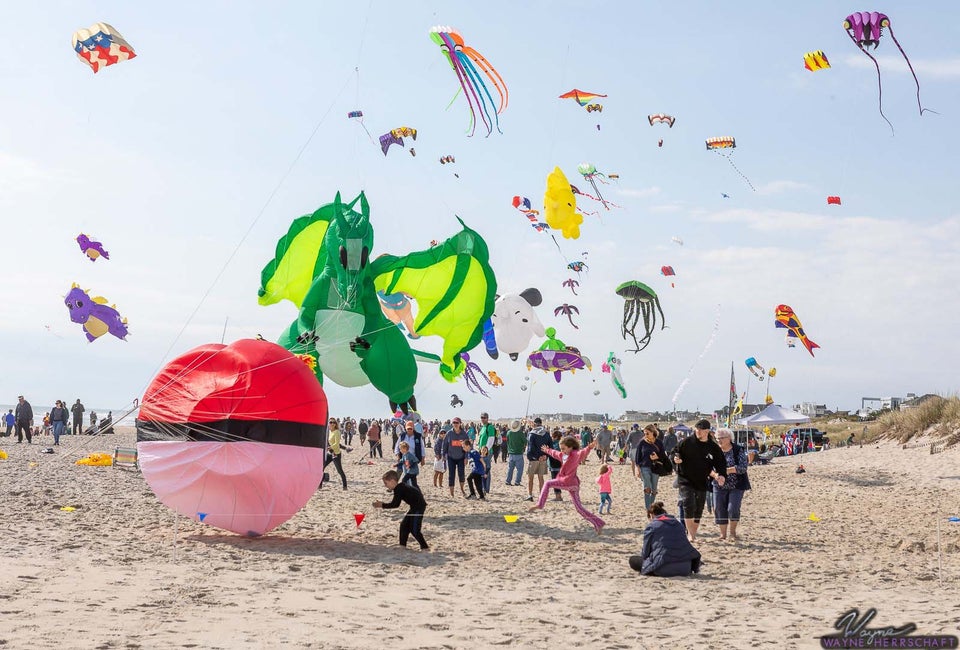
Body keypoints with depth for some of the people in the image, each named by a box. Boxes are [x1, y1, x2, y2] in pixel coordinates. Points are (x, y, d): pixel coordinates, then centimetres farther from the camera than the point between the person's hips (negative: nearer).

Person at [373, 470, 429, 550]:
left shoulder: (398, 489, -18)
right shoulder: (400, 488, 13)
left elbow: (395, 504, -19)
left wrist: (382, 505, -12)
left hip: (419, 506, -11)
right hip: (415, 507, 11)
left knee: (414, 529, -9)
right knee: (404, 524, 15)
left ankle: (424, 547, -4)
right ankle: (403, 545, 21)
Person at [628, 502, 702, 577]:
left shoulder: (651, 526, 4)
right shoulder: (678, 524, 18)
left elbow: (645, 553, 7)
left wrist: (642, 554, 32)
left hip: (663, 569, -5)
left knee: (633, 560, 11)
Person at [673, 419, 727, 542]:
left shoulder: (714, 448, 0)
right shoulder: (687, 442, -4)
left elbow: (720, 464, 5)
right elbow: (675, 453, 5)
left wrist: (720, 475, -13)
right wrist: (676, 459, -17)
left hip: (702, 482, 3)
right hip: (685, 480, -3)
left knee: (698, 510, 10)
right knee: (689, 505, -19)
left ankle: (693, 534, 25)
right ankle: (690, 534, -16)